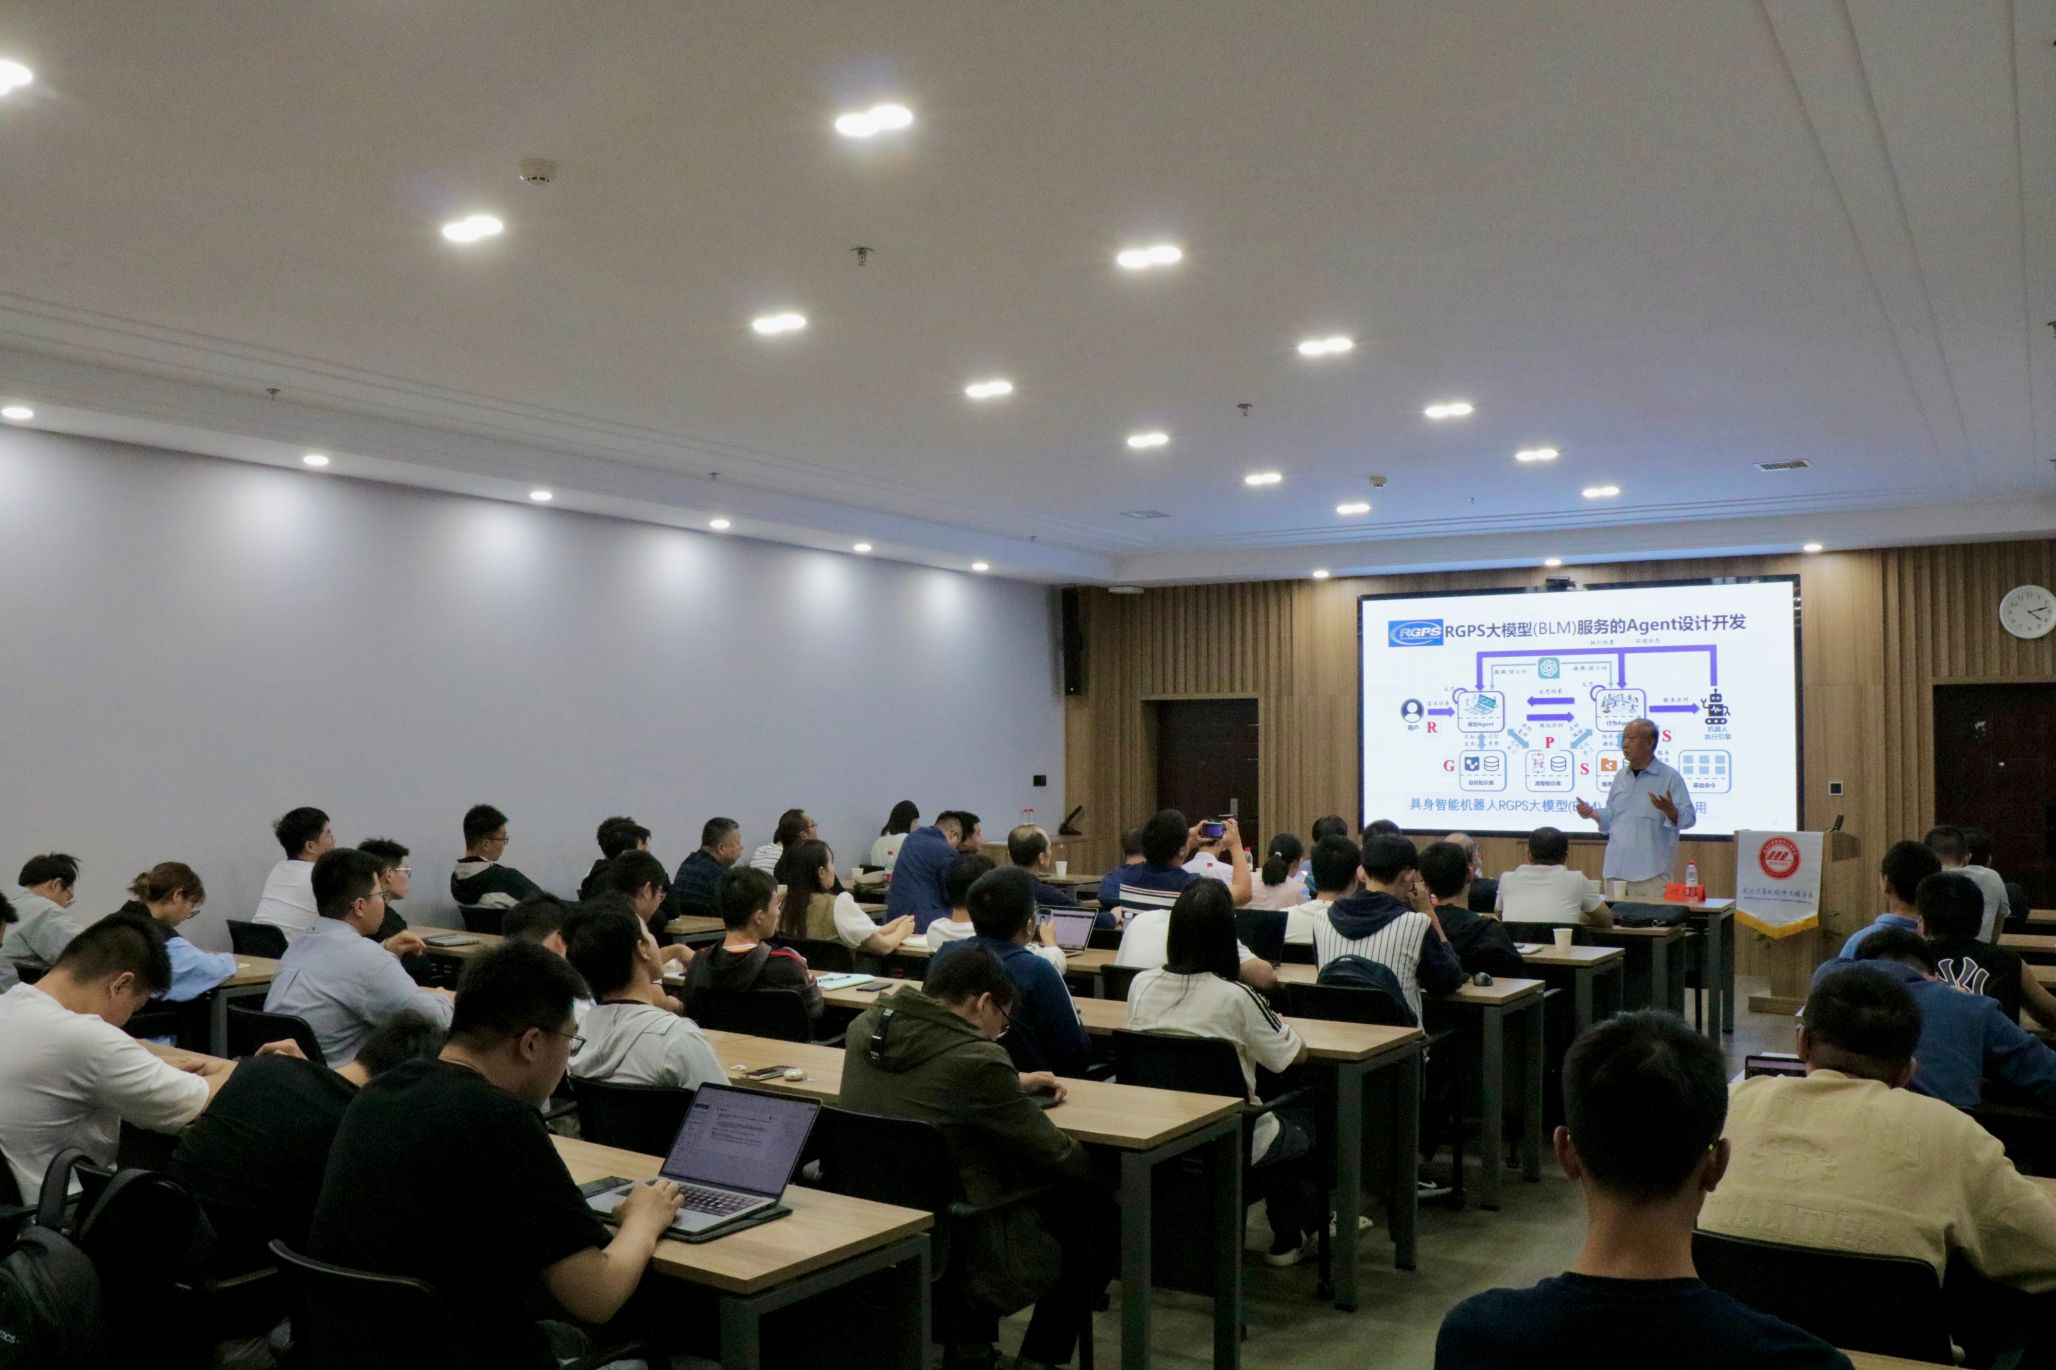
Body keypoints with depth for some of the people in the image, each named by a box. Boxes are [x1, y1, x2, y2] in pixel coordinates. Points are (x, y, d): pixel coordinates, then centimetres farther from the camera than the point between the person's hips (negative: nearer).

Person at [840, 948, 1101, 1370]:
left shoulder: (865, 1026, -3)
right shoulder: (975, 1061, -24)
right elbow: (1060, 1158, -14)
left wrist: (1010, 1084, 16)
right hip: (962, 1253, -7)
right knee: (1091, 1208, 16)